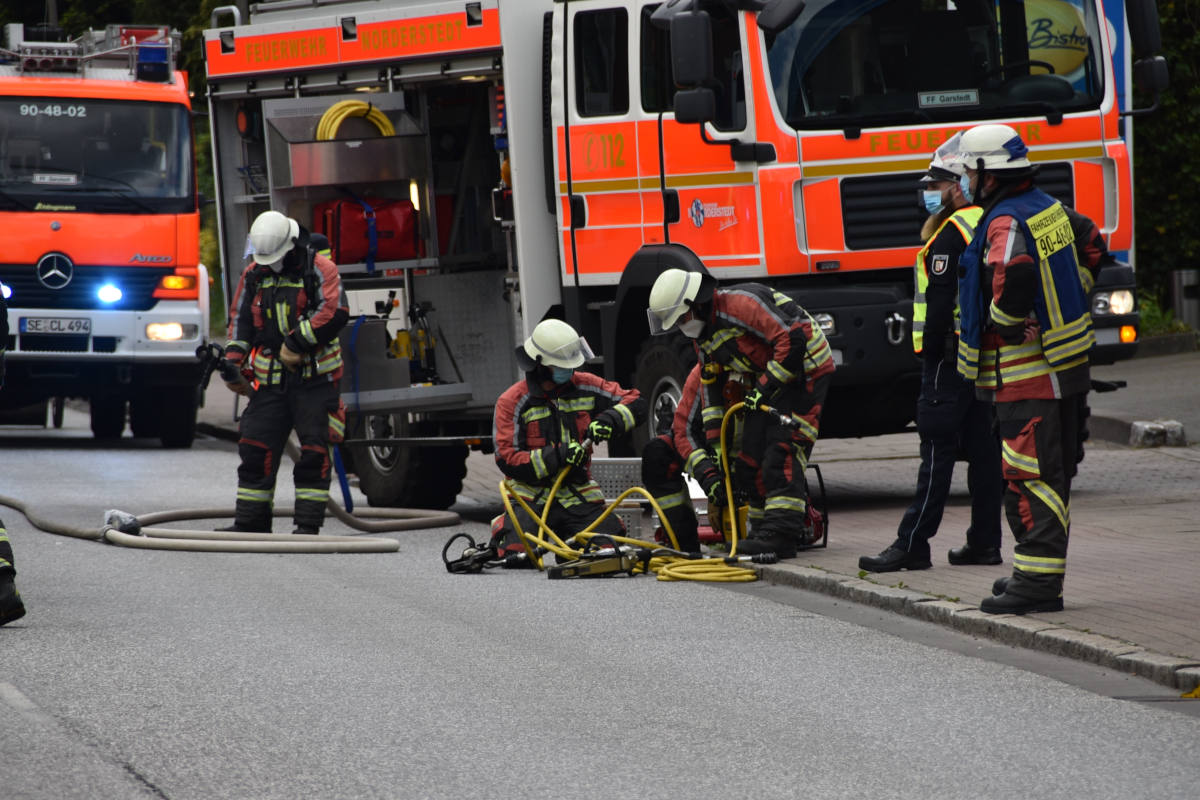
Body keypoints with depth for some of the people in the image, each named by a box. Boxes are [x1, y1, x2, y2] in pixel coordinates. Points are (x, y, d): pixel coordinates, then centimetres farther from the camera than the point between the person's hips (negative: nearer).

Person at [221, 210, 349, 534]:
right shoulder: (254, 274, 11)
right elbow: (240, 319, 17)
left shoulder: (319, 269, -4)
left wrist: (297, 342, -20)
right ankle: (250, 522, 9)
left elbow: (334, 312, -17)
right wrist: (233, 362, 5)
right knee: (255, 447, 1)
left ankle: (308, 523, -2)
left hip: (314, 377, -4)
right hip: (271, 381, 4)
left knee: (314, 452, -6)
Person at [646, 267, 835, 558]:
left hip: (804, 369, -10)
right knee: (752, 455, 6)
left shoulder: (740, 304, -22)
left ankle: (781, 533, -24)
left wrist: (766, 387, -23)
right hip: (769, 380, 10)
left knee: (781, 452, -19)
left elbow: (792, 338, -29)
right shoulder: (702, 337, 9)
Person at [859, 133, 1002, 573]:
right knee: (983, 449, 10)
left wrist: (931, 351, -11)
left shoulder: (952, 232, -14)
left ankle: (912, 543, -9)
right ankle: (984, 541, 12)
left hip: (951, 357, -9)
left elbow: (941, 302, -18)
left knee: (937, 451, -9)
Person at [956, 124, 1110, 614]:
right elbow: (1093, 245, 27)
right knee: (1052, 474, 16)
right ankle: (1039, 569, 25)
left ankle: (1037, 579, -11)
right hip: (1065, 367, 10)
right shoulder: (1050, 209, 12)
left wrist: (1004, 322, -20)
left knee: (1030, 476, -9)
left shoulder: (1005, 224, -17)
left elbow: (1013, 272, -37)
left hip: (1025, 375, -10)